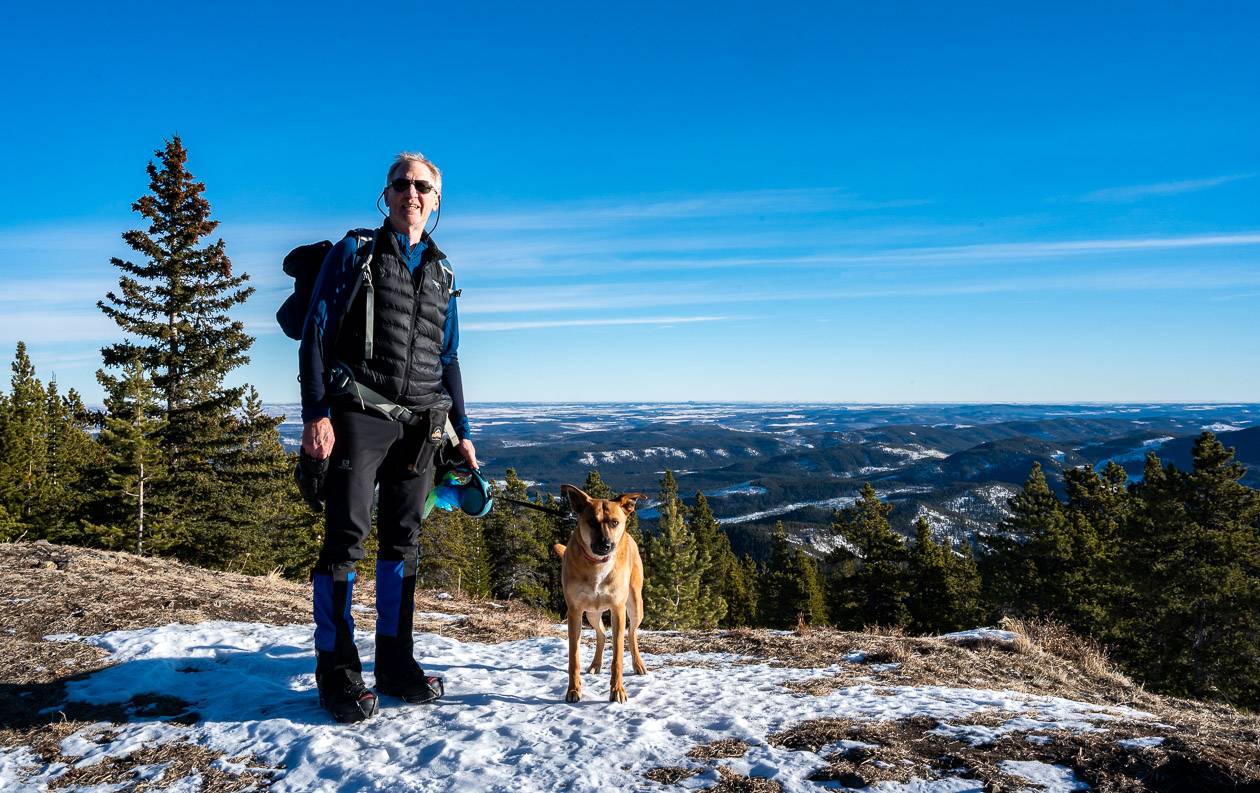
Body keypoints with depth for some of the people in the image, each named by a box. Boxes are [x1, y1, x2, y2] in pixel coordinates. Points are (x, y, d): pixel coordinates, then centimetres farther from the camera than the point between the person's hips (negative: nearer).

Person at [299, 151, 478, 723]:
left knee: (402, 539, 8)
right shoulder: (354, 253, 4)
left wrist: (461, 431, 17)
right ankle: (337, 670, 3)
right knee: (346, 536, -7)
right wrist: (316, 413, -13)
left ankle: (395, 662, 17)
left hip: (420, 423, 5)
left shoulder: (441, 272, 18)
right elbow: (316, 335, -2)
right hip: (359, 416, -5)